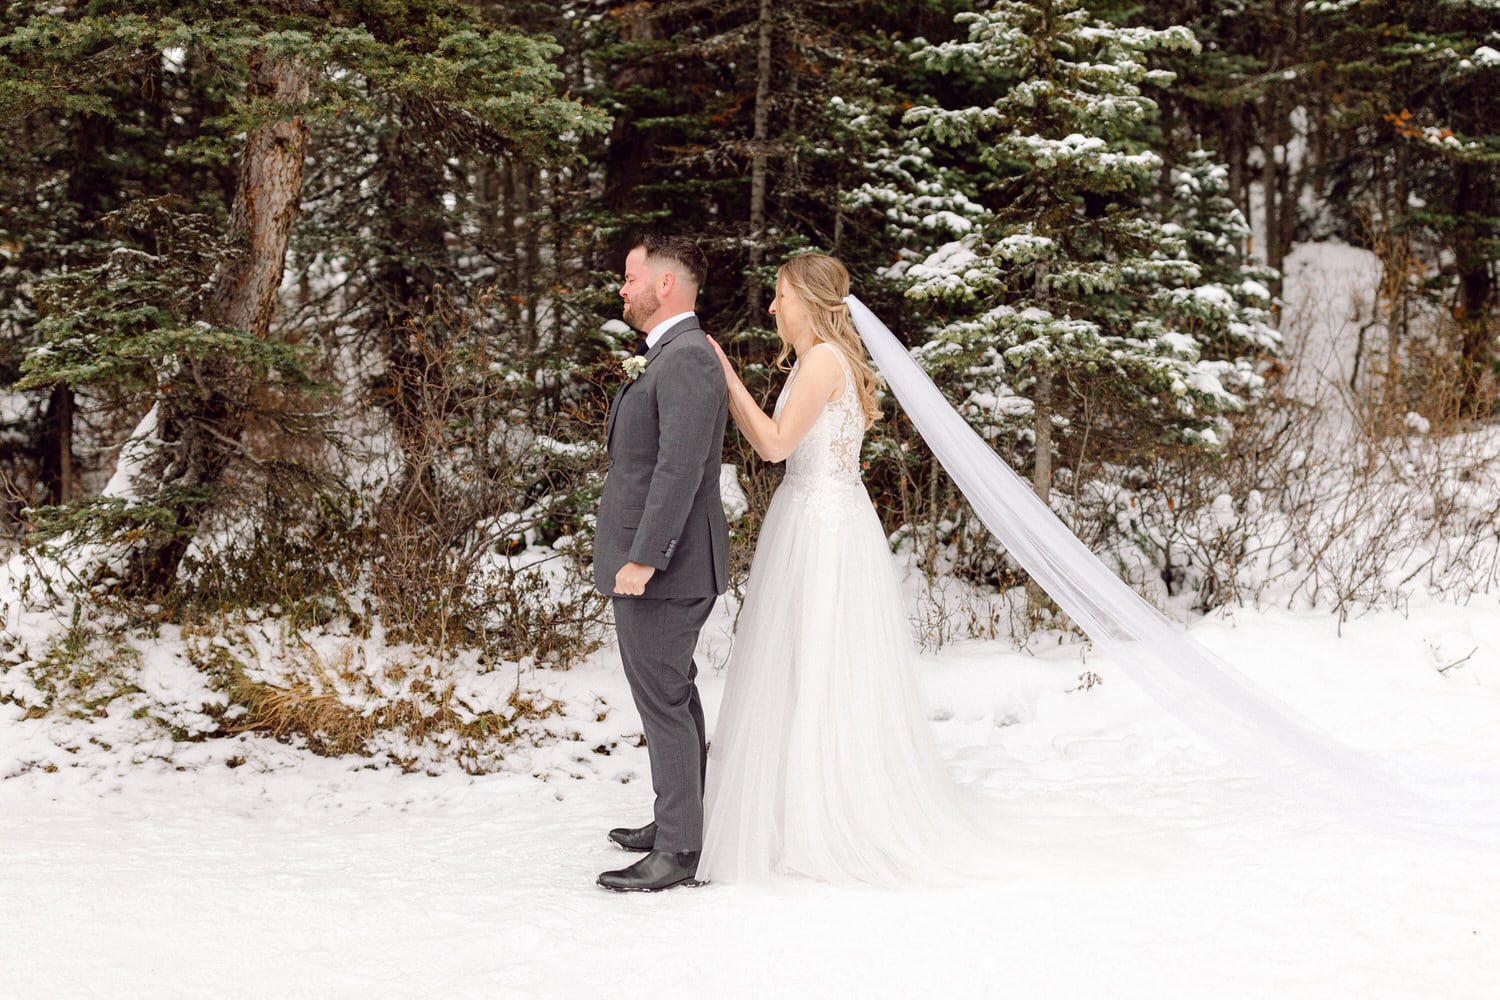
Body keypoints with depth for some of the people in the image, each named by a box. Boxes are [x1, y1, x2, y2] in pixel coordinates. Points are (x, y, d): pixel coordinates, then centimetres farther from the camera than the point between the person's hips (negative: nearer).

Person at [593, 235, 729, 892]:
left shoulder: (687, 359, -18)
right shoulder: (662, 358, 15)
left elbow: (681, 468, -26)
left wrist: (642, 560, -26)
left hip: (663, 565, -11)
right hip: (650, 561, 11)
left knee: (663, 700, -5)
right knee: (674, 694, 20)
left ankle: (677, 852, 2)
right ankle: (679, 818, 34)